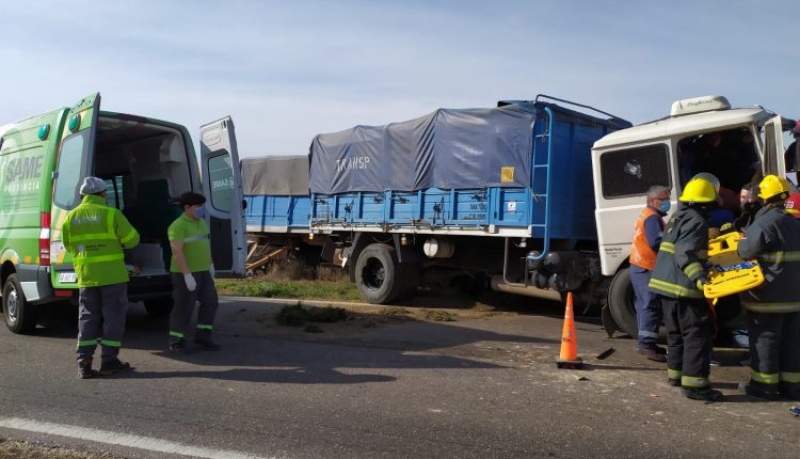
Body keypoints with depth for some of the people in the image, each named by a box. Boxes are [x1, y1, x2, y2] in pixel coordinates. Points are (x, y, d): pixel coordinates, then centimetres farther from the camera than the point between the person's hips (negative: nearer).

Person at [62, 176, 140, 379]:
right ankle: (109, 361, 8)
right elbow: (132, 239, -7)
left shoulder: (71, 217, 5)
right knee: (113, 317, 5)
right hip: (112, 275, -4)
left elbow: (68, 245, 14)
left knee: (88, 317, 11)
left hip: (86, 276, 4)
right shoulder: (111, 213, -10)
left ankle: (84, 363, 7)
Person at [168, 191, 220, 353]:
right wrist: (187, 274, -25)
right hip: (185, 273, -9)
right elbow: (177, 251, -22)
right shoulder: (178, 225, -16)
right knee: (184, 307, -1)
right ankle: (176, 342, 13)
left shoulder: (201, 221, 11)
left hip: (203, 271, 9)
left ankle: (202, 337, 21)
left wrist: (210, 264, 19)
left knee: (210, 302, 10)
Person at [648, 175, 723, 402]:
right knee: (697, 334, -5)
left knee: (676, 332, 19)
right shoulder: (696, 221, -13)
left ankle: (676, 373, 28)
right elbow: (684, 254, -25)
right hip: (684, 288, -9)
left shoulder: (677, 218, 16)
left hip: (665, 283, 10)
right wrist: (699, 277, -37)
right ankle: (694, 383, -7)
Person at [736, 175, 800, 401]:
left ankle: (764, 384, 8)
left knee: (765, 339, 2)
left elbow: (747, 250, -19)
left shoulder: (764, 223, -18)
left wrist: (742, 240, 3)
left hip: (767, 295, -7)